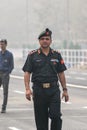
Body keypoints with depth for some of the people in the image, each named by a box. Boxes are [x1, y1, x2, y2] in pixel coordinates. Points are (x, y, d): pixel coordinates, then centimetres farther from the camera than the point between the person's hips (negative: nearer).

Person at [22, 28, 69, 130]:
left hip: (54, 90, 1)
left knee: (56, 115, -12)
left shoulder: (57, 55, 9)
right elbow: (27, 73, -1)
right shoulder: (32, 56, 3)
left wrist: (65, 90, 8)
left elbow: (61, 73, 12)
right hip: (39, 90, 0)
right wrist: (27, 89, -13)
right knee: (41, 118, 4)